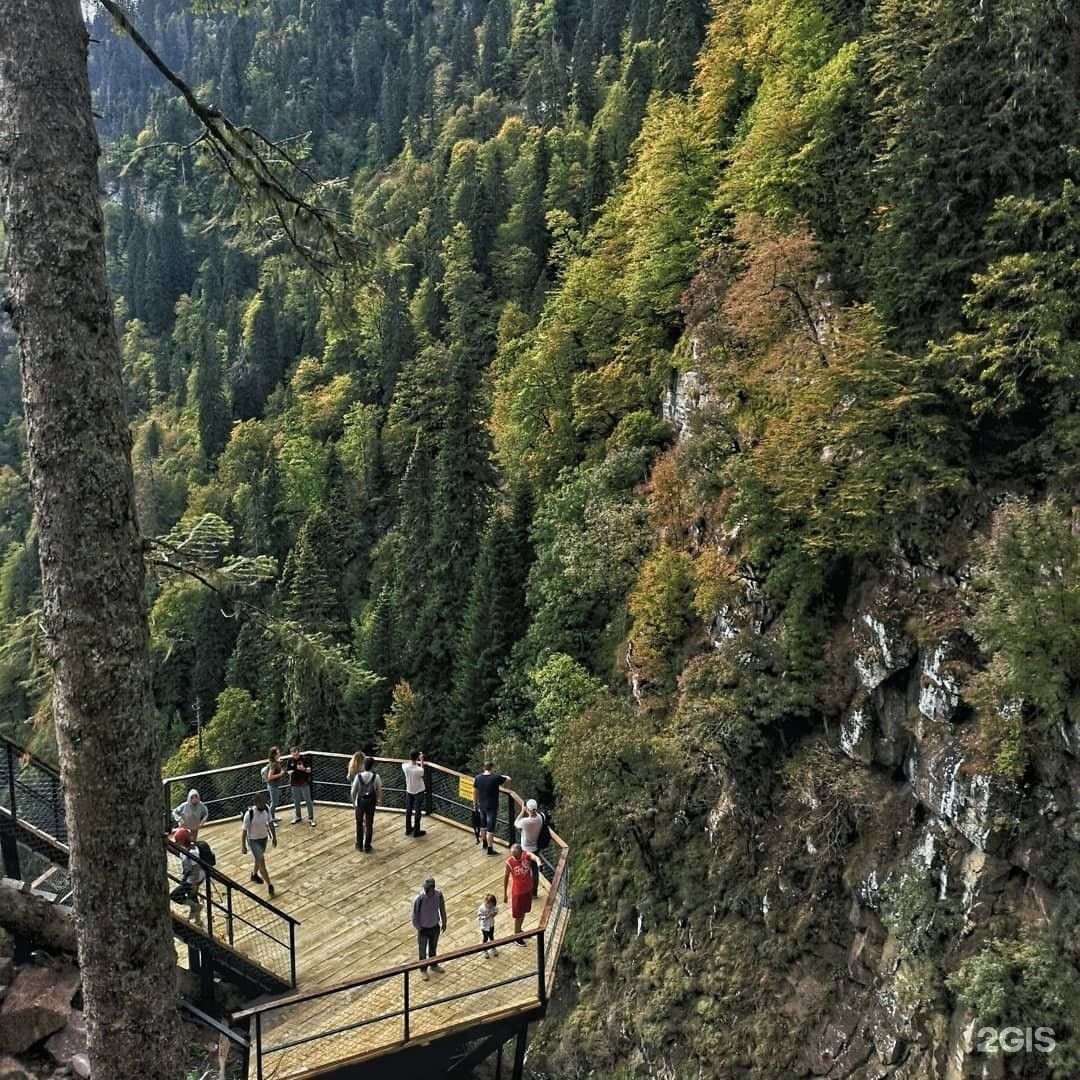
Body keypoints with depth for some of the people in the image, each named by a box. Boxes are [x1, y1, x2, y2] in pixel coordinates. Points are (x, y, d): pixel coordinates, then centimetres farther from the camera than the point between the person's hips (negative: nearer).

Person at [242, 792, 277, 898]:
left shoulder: (266, 809, -12)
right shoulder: (249, 814, -28)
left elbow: (270, 823, 2)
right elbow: (244, 830, -18)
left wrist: (274, 837, 8)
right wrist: (243, 846, -12)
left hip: (264, 838, 6)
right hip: (253, 841, -6)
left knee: (259, 859, 26)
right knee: (261, 862, -8)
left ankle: (254, 875, 52)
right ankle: (269, 885, 0)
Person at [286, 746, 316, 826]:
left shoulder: (305, 759, -10)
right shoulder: (290, 760, -2)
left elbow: (309, 770, -9)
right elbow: (288, 770, 10)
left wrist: (304, 769, -29)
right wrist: (291, 772, -13)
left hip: (304, 783, -3)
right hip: (294, 784, 3)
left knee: (309, 801, 0)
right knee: (296, 801, 15)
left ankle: (311, 818, 7)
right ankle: (297, 817, 32)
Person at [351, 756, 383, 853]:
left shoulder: (358, 776, -11)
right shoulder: (376, 776, -12)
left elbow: (353, 791, -7)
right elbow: (379, 790, -8)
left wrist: (353, 802, 8)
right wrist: (380, 800, 10)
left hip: (360, 801, 0)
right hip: (371, 802, 0)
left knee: (359, 824, 16)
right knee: (369, 824, 11)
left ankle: (359, 845, 23)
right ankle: (367, 846, 16)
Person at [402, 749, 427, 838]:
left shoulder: (405, 767, -21)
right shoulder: (418, 770, -31)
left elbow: (404, 763, 6)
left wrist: (412, 761, 9)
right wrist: (421, 760, 2)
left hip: (409, 791, 4)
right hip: (418, 791, -4)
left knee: (408, 810, 18)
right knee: (417, 811, 8)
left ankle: (408, 829, 30)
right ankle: (416, 831, 15)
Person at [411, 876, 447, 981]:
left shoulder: (438, 895, -19)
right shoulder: (419, 898, -30)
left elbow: (442, 908, -2)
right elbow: (415, 914, -17)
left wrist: (444, 922, 7)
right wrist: (419, 928, -10)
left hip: (435, 926, 3)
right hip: (424, 928, -3)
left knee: (433, 947, 25)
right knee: (423, 950, 15)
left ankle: (433, 965, 48)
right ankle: (423, 970, 37)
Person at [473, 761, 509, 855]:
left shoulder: (477, 778, -5)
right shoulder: (496, 778, -19)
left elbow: (475, 792, 6)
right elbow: (508, 779, -5)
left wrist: (475, 803, 19)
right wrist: (499, 776, 12)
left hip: (482, 806, 6)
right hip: (492, 807, -6)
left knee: (483, 825, 23)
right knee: (490, 828, 1)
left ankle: (485, 844, 41)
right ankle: (490, 849, 6)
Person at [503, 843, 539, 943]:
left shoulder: (526, 855, -16)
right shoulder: (509, 862, -22)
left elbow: (532, 856, -34)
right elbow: (506, 878, -11)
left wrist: (537, 860, -58)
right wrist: (504, 894, -4)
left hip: (528, 889, 4)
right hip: (517, 891, -4)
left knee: (524, 912, 24)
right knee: (518, 915, 9)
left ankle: (519, 930, 47)